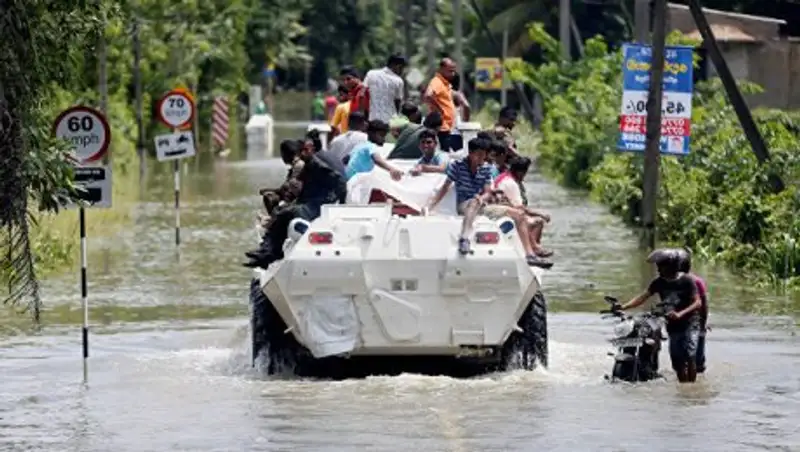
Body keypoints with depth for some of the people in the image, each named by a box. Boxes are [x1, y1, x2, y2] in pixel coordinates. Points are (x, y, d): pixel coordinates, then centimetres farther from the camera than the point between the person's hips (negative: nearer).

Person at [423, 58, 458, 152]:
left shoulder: (445, 83, 15)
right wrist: (438, 110, -21)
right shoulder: (437, 82, -15)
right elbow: (427, 97, -33)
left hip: (447, 127, 10)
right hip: (442, 127, -10)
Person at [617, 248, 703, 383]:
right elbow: (643, 296, 3)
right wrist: (624, 307, -10)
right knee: (678, 362, 5)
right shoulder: (659, 282, 4)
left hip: (689, 323, -5)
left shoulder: (686, 281, -11)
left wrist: (680, 314, -31)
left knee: (689, 357, -20)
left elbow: (697, 302, -17)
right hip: (673, 326, 5)